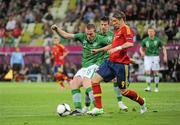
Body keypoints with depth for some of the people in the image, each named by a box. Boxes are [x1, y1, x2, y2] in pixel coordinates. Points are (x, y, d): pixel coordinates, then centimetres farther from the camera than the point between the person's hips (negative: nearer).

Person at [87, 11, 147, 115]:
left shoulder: (126, 29, -8)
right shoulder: (117, 31, 19)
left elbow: (130, 43, -24)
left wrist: (117, 48, -31)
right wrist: (98, 50, 38)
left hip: (121, 63, -9)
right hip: (111, 62, 9)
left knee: (123, 91, 0)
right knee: (95, 80, -4)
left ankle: (142, 102, 26)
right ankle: (98, 108, -2)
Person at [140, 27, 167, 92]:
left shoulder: (157, 40, -2)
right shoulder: (145, 40, 0)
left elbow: (163, 48, 5)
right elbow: (141, 48, 11)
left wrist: (165, 56, -7)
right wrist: (142, 52, -12)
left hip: (155, 57, -1)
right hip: (147, 57, 1)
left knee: (156, 73, 0)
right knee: (147, 72, -9)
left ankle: (156, 87, 12)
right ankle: (149, 87, -5)